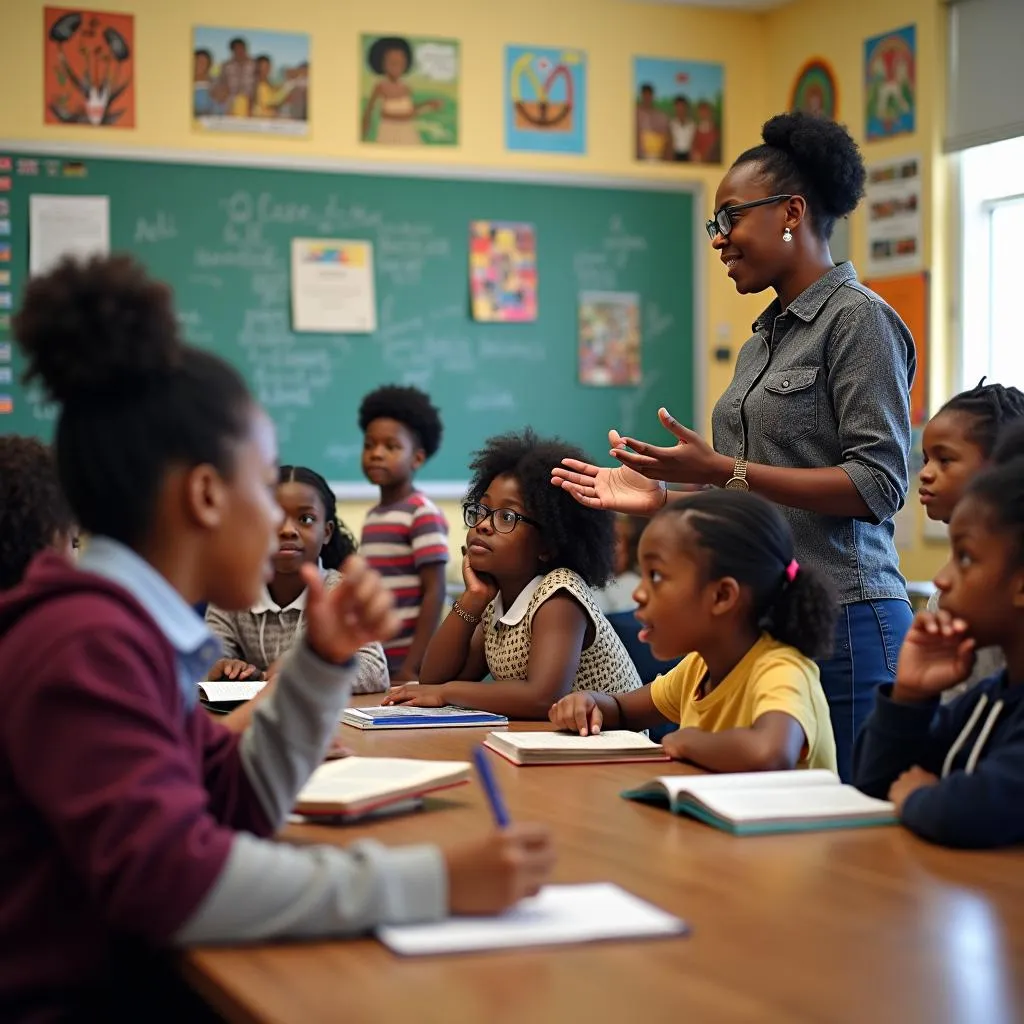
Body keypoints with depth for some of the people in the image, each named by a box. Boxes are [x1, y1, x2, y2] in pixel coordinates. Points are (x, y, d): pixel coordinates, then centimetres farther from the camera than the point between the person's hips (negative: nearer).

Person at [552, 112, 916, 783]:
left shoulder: (858, 318, -6)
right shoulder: (766, 337, 19)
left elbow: (879, 483, -15)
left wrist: (725, 471, -17)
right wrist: (665, 496, 9)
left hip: (840, 621, -8)